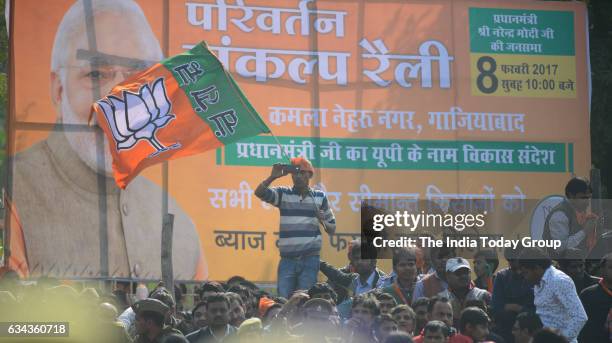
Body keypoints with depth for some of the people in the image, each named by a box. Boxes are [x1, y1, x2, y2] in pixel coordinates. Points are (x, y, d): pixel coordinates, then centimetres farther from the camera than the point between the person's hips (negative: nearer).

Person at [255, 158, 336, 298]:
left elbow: (332, 229, 14)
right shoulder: (283, 194, 6)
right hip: (287, 259, 0)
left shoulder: (320, 197, 8)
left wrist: (323, 221, -8)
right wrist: (273, 177, -21)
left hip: (310, 259, 0)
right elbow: (259, 192, -9)